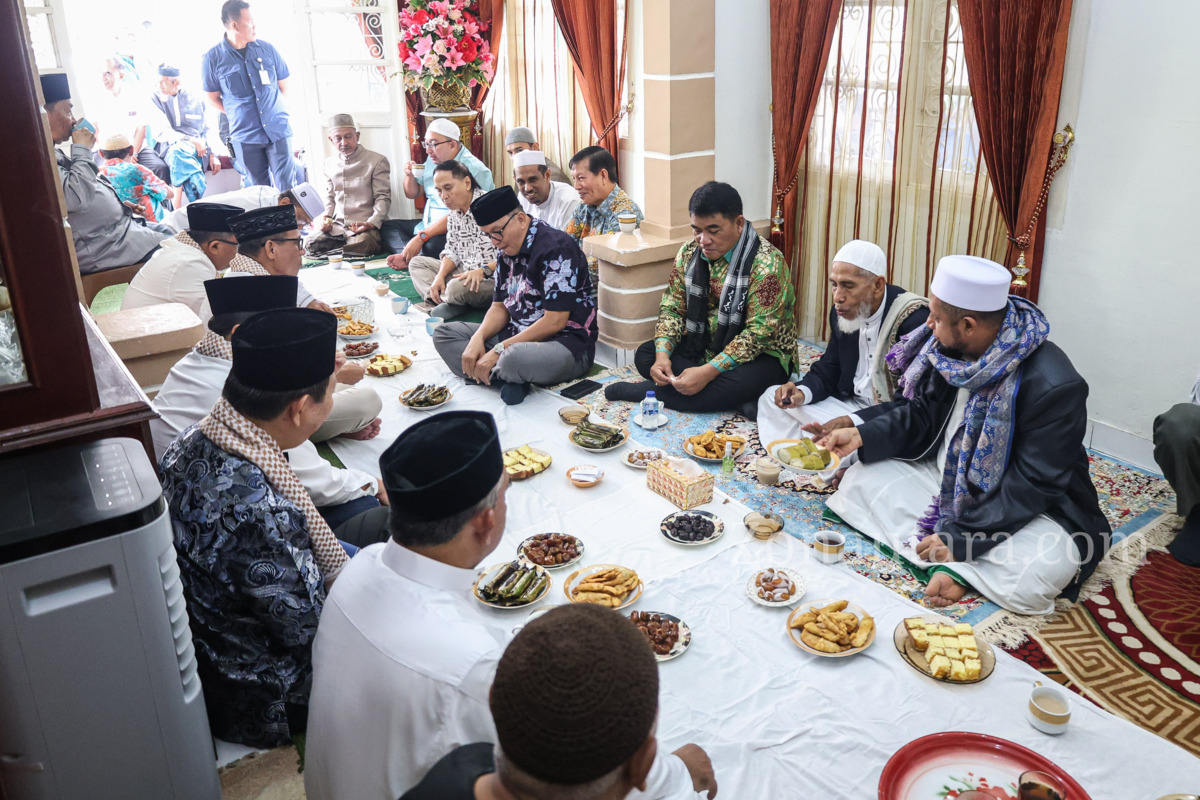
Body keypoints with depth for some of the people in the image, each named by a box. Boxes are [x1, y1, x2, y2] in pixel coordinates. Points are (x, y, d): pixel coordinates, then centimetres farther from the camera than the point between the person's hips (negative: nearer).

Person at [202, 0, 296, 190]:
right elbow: (212, 97, 8)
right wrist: (238, 116, 4)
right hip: (245, 137, -1)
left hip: (278, 131, 1)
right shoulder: (213, 58, -3)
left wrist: (273, 110, 9)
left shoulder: (267, 49, 2)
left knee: (287, 188, -1)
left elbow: (283, 84, 14)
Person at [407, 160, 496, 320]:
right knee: (416, 263, 11)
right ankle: (442, 300, -14)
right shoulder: (454, 213, 11)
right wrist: (440, 276, -3)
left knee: (456, 287, -38)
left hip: (492, 279, -9)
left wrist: (483, 271, -30)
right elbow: (452, 253, 15)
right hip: (465, 272, 10)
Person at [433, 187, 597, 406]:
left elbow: (555, 322, -22)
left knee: (513, 359, -42)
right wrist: (478, 338, -8)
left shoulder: (556, 248, -18)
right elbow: (500, 307, 15)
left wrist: (499, 350, -21)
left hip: (566, 342, -10)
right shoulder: (507, 251, 10)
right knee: (444, 333, 2)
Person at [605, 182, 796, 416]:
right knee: (645, 355, -11)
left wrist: (709, 371, -34)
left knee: (741, 383, -38)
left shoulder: (766, 264, -22)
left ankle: (645, 390, -19)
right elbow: (672, 308, 1)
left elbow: (759, 333, -26)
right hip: (704, 346, 7)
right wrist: (662, 354, -19)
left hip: (759, 355, -6)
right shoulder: (689, 253, -2)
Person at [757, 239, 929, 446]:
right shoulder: (843, 313, 2)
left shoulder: (914, 321, -21)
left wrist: (853, 421, -35)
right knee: (772, 396, 1)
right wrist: (802, 393, -11)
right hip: (851, 403, 8)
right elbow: (828, 370, 12)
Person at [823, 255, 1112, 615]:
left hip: (1029, 508, -7)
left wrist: (960, 537, -28)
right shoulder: (951, 351, -7)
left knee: (1035, 576, -36)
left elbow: (1033, 486, -27)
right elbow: (922, 414, 7)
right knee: (861, 481, -6)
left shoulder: (1053, 386, -28)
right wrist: (864, 435, -9)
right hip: (945, 479, 7)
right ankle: (953, 565, -17)